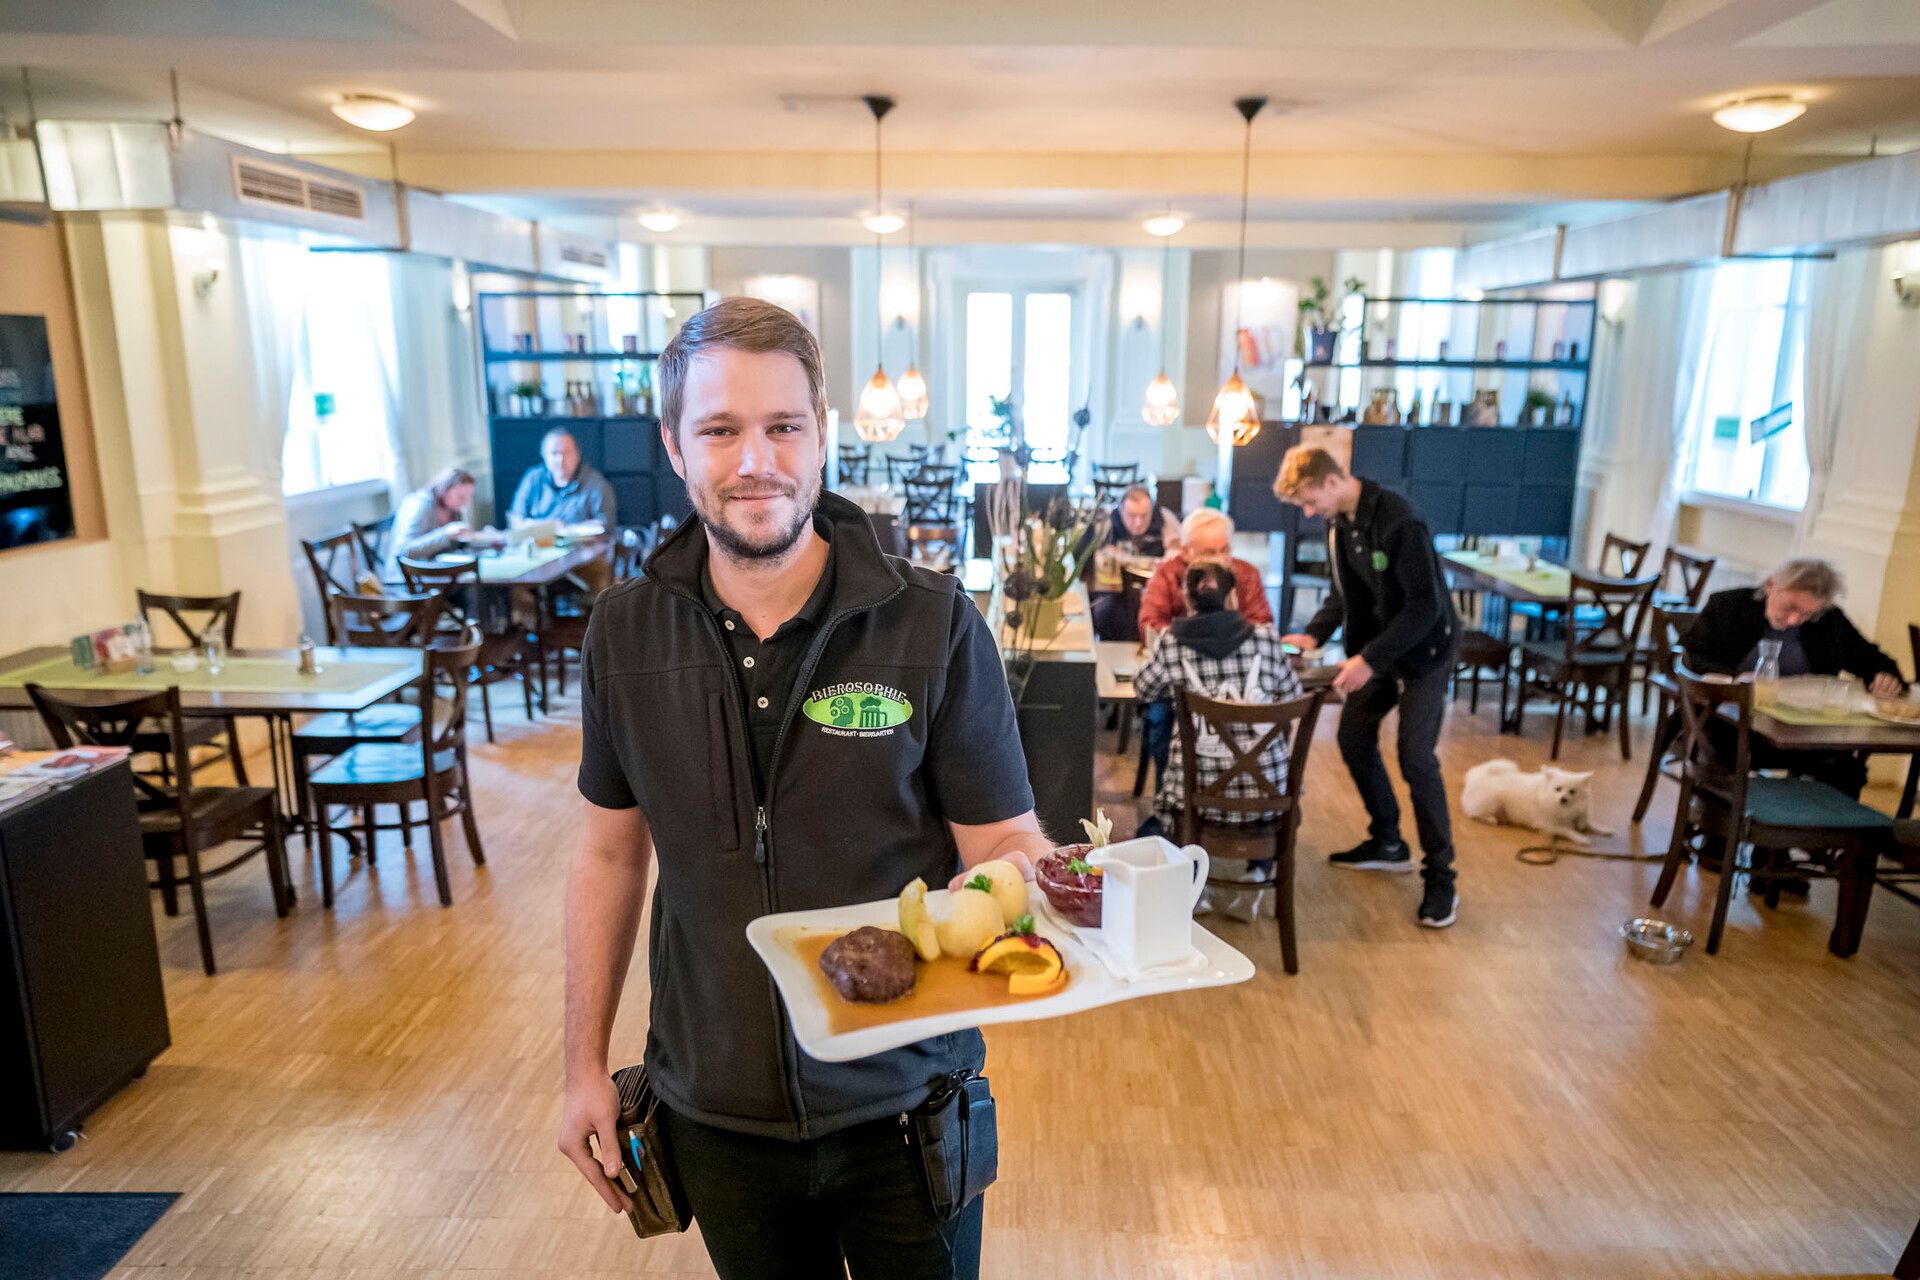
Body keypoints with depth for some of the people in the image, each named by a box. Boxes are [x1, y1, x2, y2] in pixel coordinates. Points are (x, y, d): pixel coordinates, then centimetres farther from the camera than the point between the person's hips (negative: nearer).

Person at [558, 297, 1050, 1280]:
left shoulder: (936, 625, -16)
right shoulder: (624, 634, -6)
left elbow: (1006, 845, -10)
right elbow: (612, 853, 4)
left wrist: (1033, 884, -33)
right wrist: (584, 1064, 6)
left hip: (902, 1103, -2)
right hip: (715, 1110, 3)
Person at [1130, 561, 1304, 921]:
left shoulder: (1172, 643, -6)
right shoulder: (1266, 637, -2)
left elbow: (1142, 689, 11)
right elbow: (1292, 695, 12)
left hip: (1202, 790, 0)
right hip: (1267, 788, 1)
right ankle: (1259, 876, 21)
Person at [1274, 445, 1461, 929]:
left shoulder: (1399, 522, -27)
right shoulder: (1338, 523, 0)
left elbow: (1425, 605, -27)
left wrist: (1370, 658, -31)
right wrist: (1312, 634, -6)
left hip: (1423, 649, -8)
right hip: (1375, 649, 8)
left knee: (1415, 758, -11)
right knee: (1353, 736, 11)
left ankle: (1441, 878, 2)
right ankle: (1388, 843, 29)